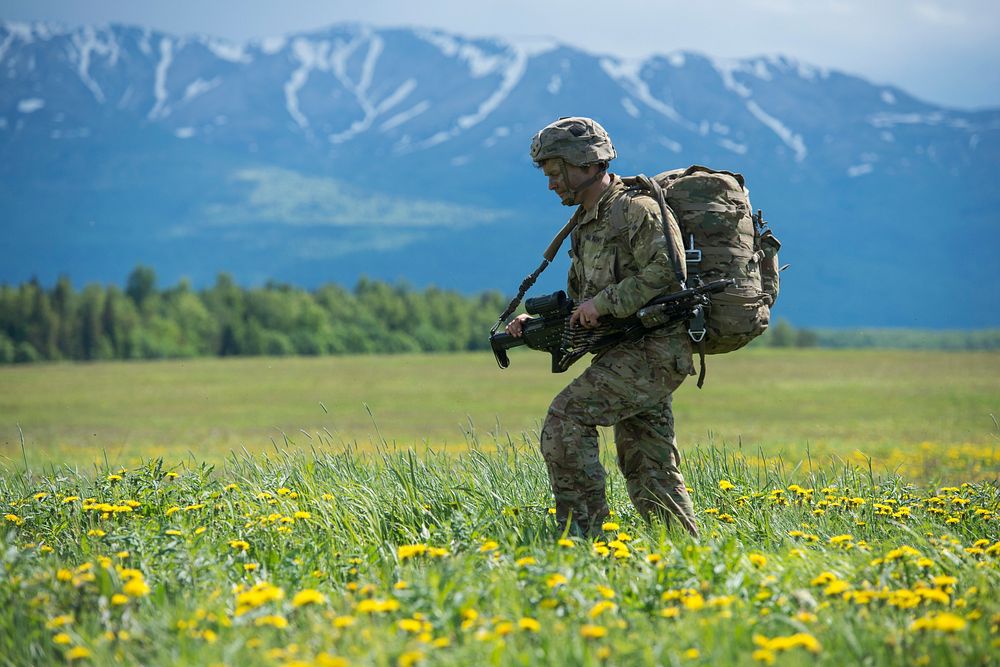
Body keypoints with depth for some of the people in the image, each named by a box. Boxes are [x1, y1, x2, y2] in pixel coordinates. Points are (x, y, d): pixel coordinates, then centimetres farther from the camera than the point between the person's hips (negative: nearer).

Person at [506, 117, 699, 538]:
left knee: (566, 416, -17)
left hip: (652, 351, -10)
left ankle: (581, 529, -15)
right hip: (631, 353, 10)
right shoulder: (586, 225, 20)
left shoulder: (637, 209, -9)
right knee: (648, 471, 8)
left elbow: (667, 272, -22)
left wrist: (604, 302, -19)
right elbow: (579, 304, 25)